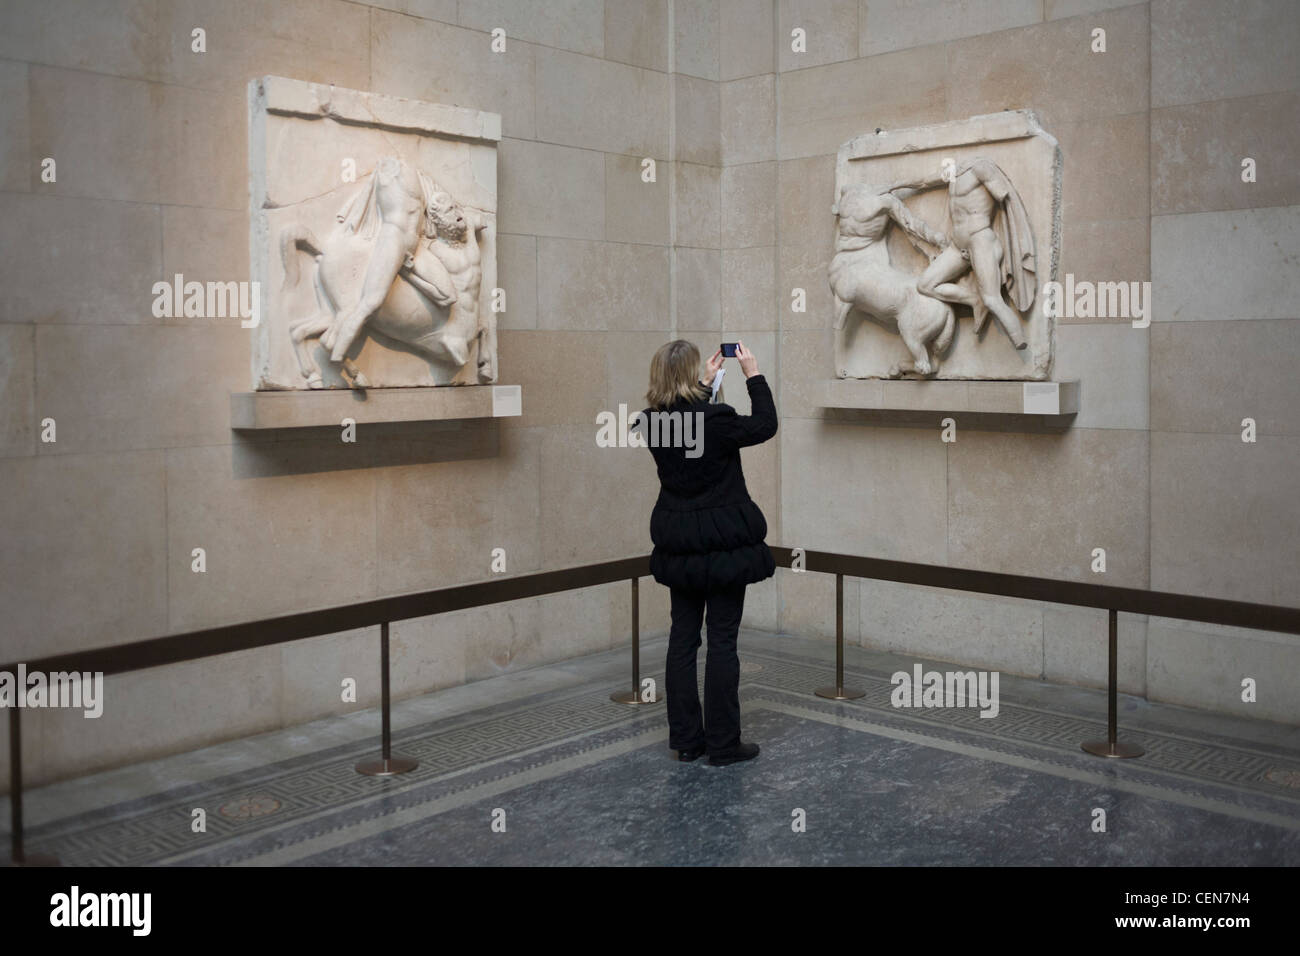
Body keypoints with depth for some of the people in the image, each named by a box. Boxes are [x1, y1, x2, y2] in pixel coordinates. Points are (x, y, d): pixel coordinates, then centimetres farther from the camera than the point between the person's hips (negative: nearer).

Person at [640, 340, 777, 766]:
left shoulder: (654, 423, -3)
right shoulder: (717, 421, -20)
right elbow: (766, 424, -2)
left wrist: (707, 383, 25)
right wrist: (753, 373, 6)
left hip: (678, 546, 6)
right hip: (724, 543, -6)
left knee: (683, 635, 11)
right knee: (722, 639, 1)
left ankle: (685, 739, 18)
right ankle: (723, 744, 8)